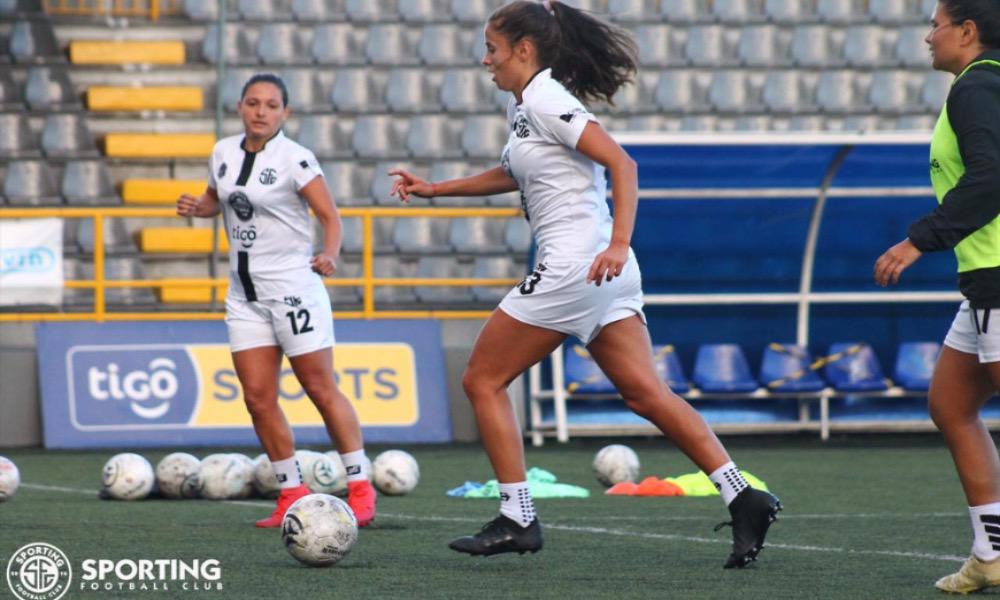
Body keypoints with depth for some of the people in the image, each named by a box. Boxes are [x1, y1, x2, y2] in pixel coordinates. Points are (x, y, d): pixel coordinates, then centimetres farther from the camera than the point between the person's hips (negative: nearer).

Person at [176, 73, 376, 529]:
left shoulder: (295, 159, -11)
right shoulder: (223, 153, 6)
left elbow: (330, 217, -11)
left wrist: (330, 255, -30)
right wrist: (197, 207, 0)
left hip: (292, 285, -6)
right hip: (245, 292, 6)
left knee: (321, 389, -5)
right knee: (258, 396, 0)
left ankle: (360, 489, 2)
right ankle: (293, 495, 9)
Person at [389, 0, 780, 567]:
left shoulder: (545, 100, -10)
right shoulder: (525, 106, 19)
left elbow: (621, 162, -19)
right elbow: (512, 175, 38)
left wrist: (618, 244, -27)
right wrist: (434, 189, 36)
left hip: (573, 265, -9)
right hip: (606, 272, 9)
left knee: (483, 380, 2)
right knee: (645, 391, 1)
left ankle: (518, 520, 1)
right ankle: (742, 497, -9)